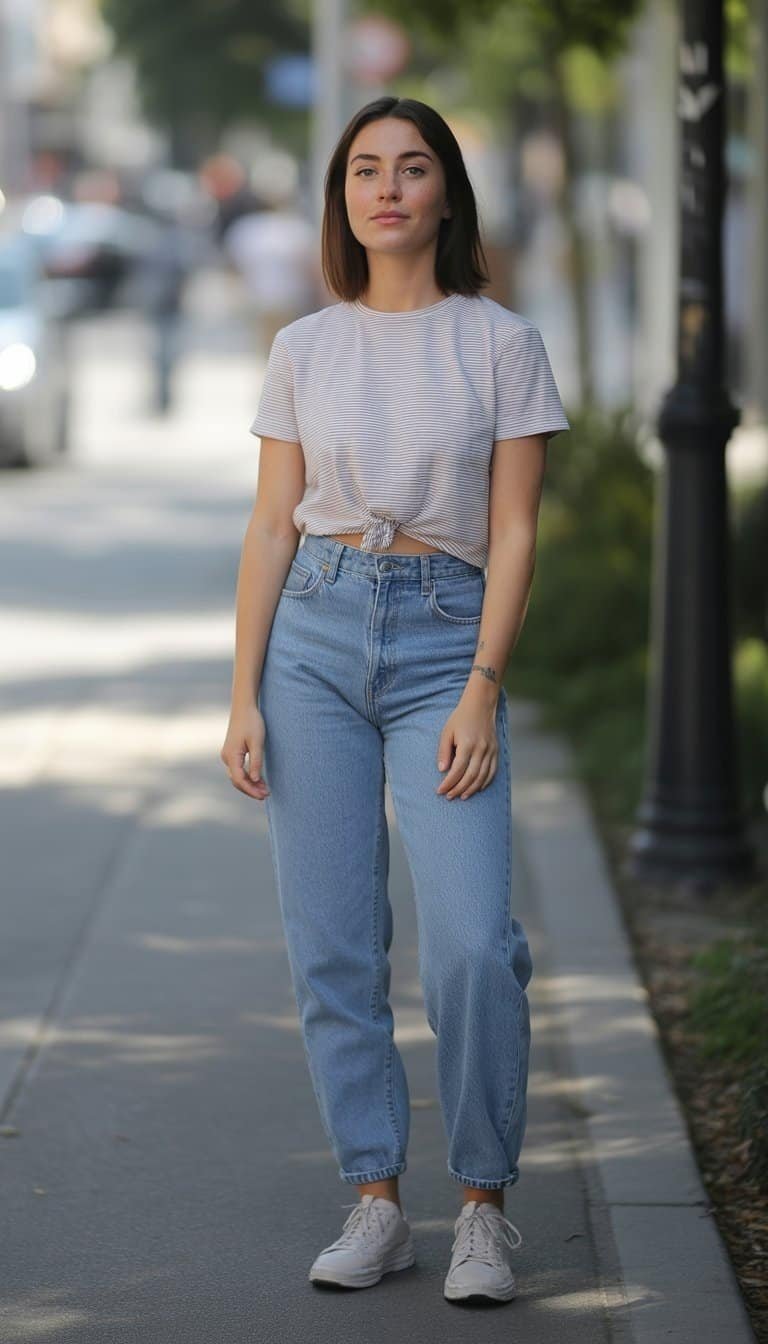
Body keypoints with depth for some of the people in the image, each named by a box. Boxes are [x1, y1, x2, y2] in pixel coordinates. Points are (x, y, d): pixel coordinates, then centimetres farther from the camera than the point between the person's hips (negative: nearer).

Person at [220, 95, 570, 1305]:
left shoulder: (502, 343, 2)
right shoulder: (304, 349, 8)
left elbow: (513, 533, -1)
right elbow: (272, 528, 8)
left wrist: (482, 693, -11)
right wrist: (244, 695, 1)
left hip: (444, 641, -2)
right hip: (313, 631, 2)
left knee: (471, 942, -13)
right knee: (331, 943, 2)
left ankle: (485, 1206, 3)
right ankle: (375, 1204, 12)